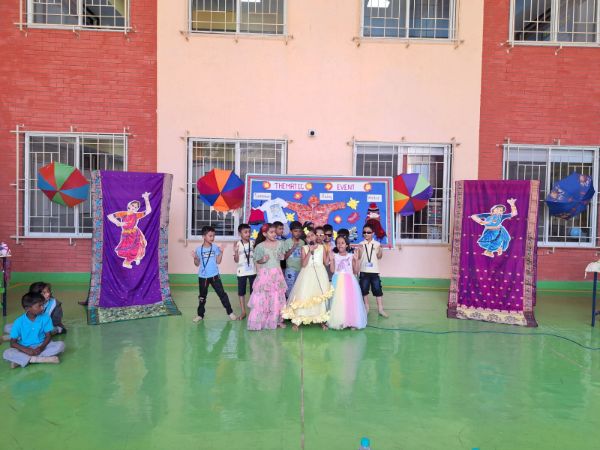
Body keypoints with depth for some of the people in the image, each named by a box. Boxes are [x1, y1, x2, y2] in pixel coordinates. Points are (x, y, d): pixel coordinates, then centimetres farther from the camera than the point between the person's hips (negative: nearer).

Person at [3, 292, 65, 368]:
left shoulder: (45, 318, -7)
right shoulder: (19, 322, -10)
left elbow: (48, 336, -4)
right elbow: (13, 343, -8)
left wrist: (41, 347, -24)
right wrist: (26, 350, -25)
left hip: (41, 347, 1)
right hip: (25, 349, -1)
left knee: (60, 345, -25)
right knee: (7, 353, -28)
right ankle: (44, 359, -34)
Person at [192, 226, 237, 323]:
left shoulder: (215, 248, -3)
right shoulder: (199, 249, -3)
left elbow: (218, 262, -4)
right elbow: (197, 264, 1)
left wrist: (221, 252, -13)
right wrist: (195, 258, -17)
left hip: (214, 275, 0)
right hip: (202, 276, 0)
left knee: (221, 293, 2)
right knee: (202, 296, 12)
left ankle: (230, 312, 10)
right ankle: (200, 314, 24)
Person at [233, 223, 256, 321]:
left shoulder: (253, 243, 0)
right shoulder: (237, 244, -7)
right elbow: (236, 260, -8)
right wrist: (236, 252, -23)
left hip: (252, 271, 2)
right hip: (241, 272, -1)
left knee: (253, 291, 8)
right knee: (241, 292, 7)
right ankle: (243, 312, 17)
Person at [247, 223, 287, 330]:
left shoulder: (280, 243, 3)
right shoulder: (260, 246, -5)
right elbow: (257, 261, 2)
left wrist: (282, 256, -5)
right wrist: (263, 260, -17)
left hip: (277, 273, 3)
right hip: (264, 274, -3)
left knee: (277, 298, 8)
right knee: (262, 298, -2)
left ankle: (277, 320, 20)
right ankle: (260, 321, 7)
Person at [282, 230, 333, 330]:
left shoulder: (321, 247, 4)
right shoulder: (304, 248, 0)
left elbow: (326, 262, 3)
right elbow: (304, 264, -11)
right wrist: (310, 251, -15)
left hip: (320, 274, 2)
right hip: (308, 274, -2)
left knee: (321, 297, 6)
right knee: (303, 296, -5)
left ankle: (322, 320, 18)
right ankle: (297, 321, 1)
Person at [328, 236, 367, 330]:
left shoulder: (351, 256, 5)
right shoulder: (334, 255, 6)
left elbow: (356, 271, 3)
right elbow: (332, 270, -1)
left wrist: (356, 260, -6)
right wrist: (331, 259, -8)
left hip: (350, 281, 0)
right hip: (338, 281, 0)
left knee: (351, 301, -5)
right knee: (338, 301, -3)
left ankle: (352, 322, 4)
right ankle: (339, 322, 5)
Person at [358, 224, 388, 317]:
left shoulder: (376, 244, 1)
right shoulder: (361, 244, 2)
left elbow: (379, 257, 2)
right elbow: (359, 257, 0)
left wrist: (380, 250, -17)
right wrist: (360, 251, -18)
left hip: (374, 271, -1)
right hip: (364, 271, 1)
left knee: (377, 289, 1)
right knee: (364, 289, 8)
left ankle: (380, 308, 9)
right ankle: (366, 307, 23)